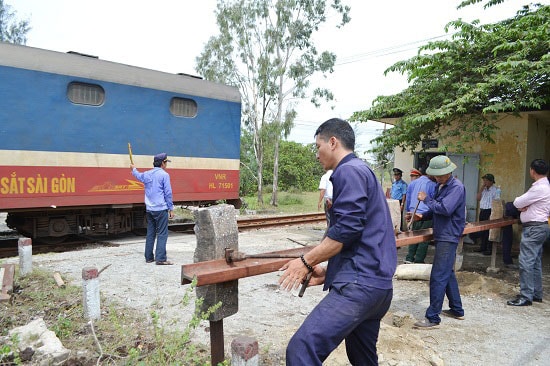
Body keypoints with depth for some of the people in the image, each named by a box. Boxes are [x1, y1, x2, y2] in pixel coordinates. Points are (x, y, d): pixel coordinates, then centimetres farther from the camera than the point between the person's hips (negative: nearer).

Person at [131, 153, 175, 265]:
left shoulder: (146, 174, 10)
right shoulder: (164, 175, -8)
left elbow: (138, 176, 35)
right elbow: (168, 193, -9)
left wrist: (133, 169, 57)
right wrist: (171, 209, -3)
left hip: (149, 209, 7)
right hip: (161, 209, -6)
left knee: (150, 233, 13)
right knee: (162, 234, -5)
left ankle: (148, 257, 17)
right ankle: (160, 258, -8)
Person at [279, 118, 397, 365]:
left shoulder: (349, 171, -7)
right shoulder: (363, 171, 24)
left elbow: (347, 228, -19)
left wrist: (306, 261, -10)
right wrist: (328, 272, 22)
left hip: (360, 283, -11)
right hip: (377, 284, 11)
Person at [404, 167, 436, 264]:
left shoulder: (412, 183, 11)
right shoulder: (432, 185, -3)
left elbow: (407, 200, 18)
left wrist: (409, 212, 29)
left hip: (413, 215, 4)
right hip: (426, 217, -4)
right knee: (424, 240, 3)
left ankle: (409, 259, 12)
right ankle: (418, 261, 5)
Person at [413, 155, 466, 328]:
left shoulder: (456, 187, -14)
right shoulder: (440, 186, 14)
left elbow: (445, 209, -27)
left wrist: (426, 199, -14)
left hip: (448, 237, -10)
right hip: (442, 236, 10)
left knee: (438, 277, -9)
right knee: (448, 274, 19)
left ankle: (433, 317, -2)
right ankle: (457, 310, 32)